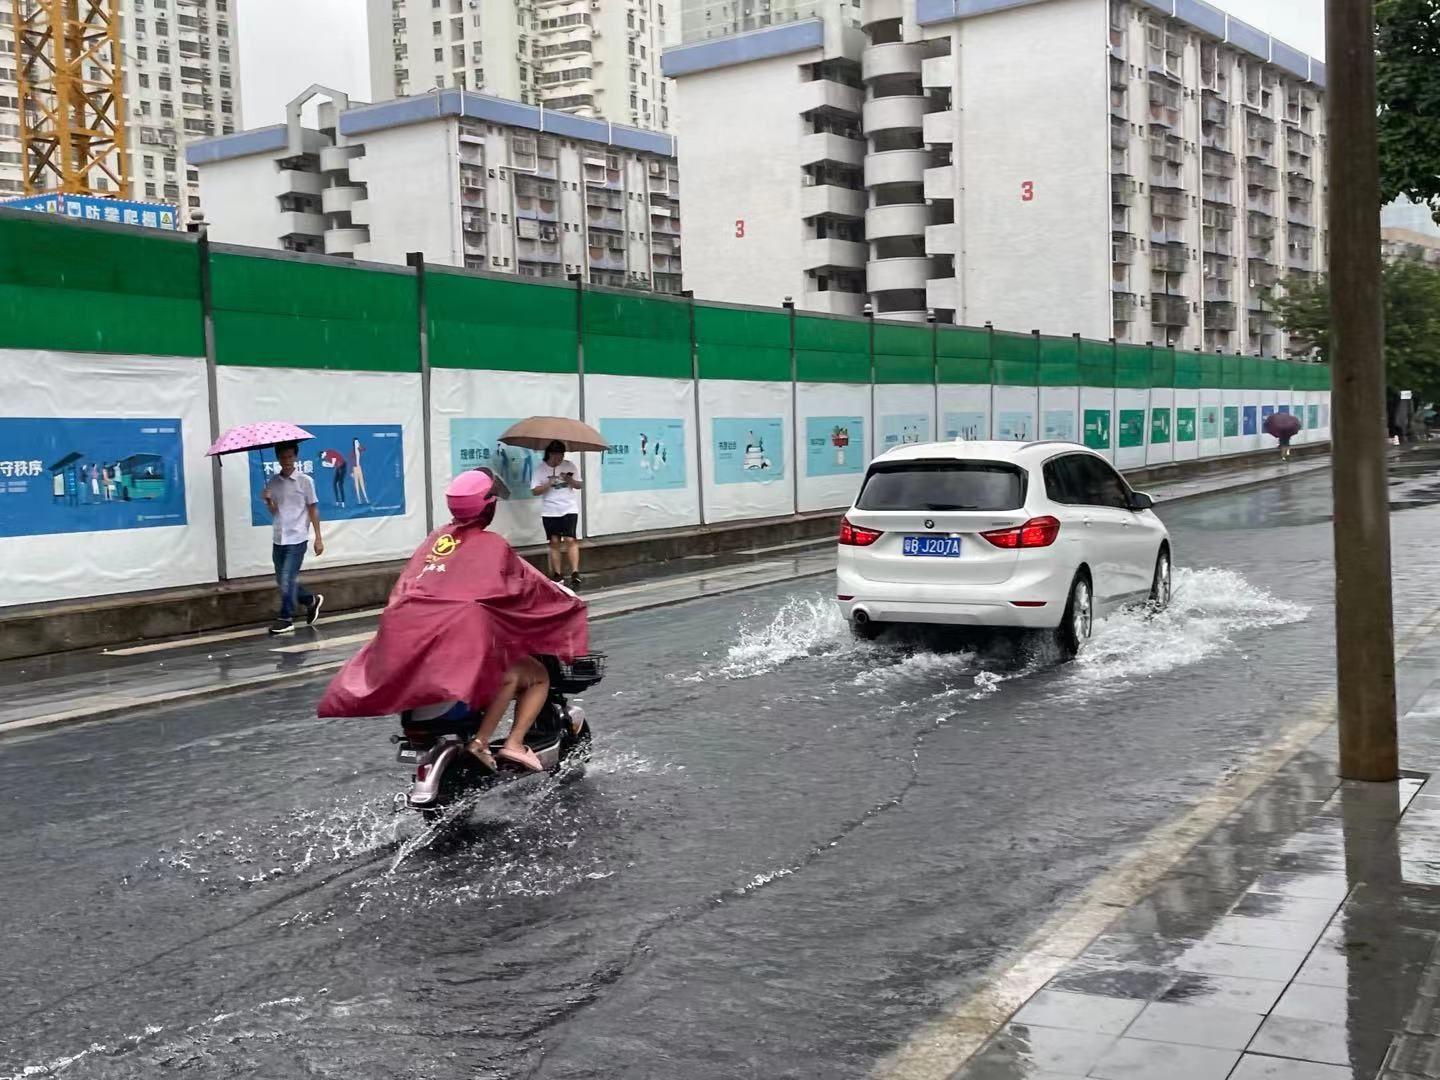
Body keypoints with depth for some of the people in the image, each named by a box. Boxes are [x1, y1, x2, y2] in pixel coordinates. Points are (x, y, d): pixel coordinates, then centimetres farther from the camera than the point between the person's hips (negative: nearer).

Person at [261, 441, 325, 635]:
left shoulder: (305, 481, -6)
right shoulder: (272, 482, 6)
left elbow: (313, 509, -3)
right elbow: (273, 511, 11)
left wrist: (318, 538, -6)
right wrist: (268, 500, -12)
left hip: (297, 539, -5)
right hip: (278, 539, 5)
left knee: (287, 580, -8)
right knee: (282, 581, 10)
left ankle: (286, 619, 3)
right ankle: (312, 600, 30)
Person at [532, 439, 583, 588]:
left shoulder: (569, 465, 2)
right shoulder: (541, 469, -1)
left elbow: (579, 485, 7)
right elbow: (535, 491, -3)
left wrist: (569, 480, -13)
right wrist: (548, 484, -18)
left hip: (569, 509, 0)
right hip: (550, 512, 1)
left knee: (570, 540, -11)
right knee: (554, 542, 2)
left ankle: (575, 573, -14)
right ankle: (558, 575, 8)